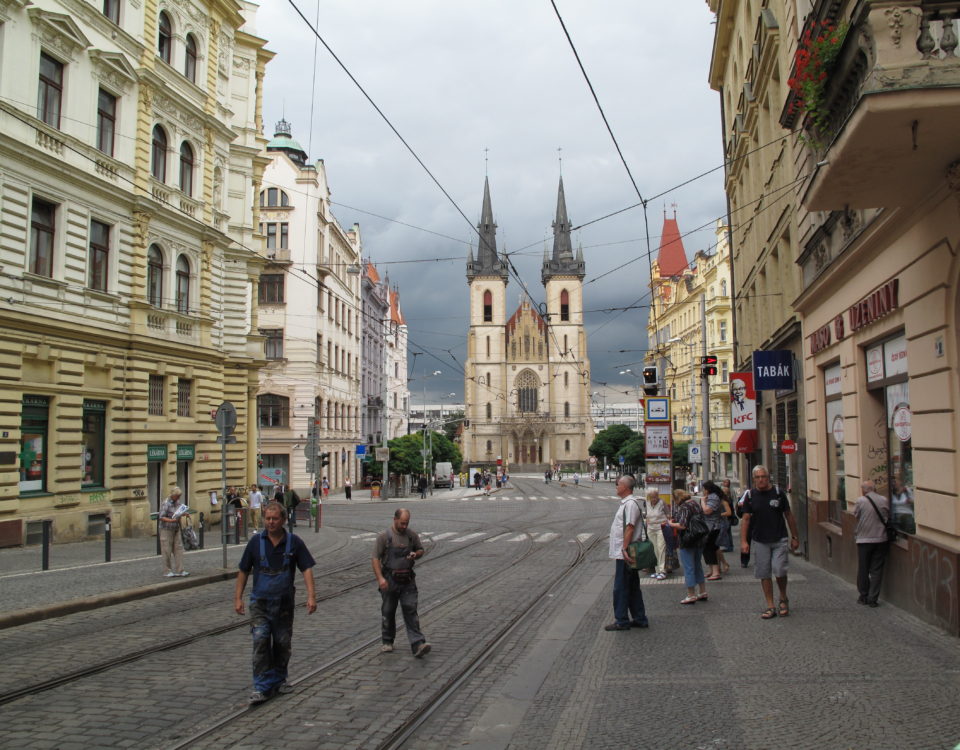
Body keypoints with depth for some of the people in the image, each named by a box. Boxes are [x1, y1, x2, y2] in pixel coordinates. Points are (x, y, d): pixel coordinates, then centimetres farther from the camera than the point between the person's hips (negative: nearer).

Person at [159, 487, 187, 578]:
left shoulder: (177, 502, 9)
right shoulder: (166, 503, -14)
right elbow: (161, 517, -19)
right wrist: (172, 520, -30)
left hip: (176, 529, 7)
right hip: (166, 530, -7)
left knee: (178, 549, 4)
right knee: (167, 551, -1)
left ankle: (179, 570, 6)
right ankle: (167, 572, 6)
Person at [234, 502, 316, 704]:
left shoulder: (294, 542, -3)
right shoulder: (256, 541, -2)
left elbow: (307, 569, -5)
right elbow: (244, 571, 6)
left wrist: (311, 596, -15)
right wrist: (238, 598, 2)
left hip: (284, 602, 1)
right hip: (260, 602, -1)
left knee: (282, 643, 10)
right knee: (260, 641, -12)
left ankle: (279, 679, 28)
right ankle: (261, 686, -8)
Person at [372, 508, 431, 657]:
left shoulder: (412, 535, 3)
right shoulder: (384, 536, -7)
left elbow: (420, 550, 17)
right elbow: (376, 558, -8)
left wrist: (416, 554, -8)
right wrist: (380, 578, -18)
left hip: (408, 581, 2)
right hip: (389, 581, -2)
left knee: (410, 610, -5)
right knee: (388, 612, 11)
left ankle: (417, 645, -10)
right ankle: (387, 642, 28)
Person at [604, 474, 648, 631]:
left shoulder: (630, 503, -16)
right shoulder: (626, 502, 16)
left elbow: (629, 528, -22)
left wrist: (624, 549, -24)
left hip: (624, 554, -10)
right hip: (624, 553, 10)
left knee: (620, 588, -3)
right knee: (632, 587, 15)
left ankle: (621, 621, 4)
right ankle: (639, 619, 21)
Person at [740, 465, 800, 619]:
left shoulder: (778, 492, -1)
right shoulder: (750, 495, 2)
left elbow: (788, 515, 6)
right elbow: (746, 519, 3)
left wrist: (794, 537, 6)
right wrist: (743, 541, -4)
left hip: (779, 540, -1)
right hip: (759, 541, 2)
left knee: (779, 571, -11)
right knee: (764, 574, 3)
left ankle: (783, 599, 16)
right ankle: (770, 607, 13)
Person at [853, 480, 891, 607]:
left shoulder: (860, 501, -10)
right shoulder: (885, 500, -2)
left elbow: (854, 517, -3)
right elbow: (889, 517, 7)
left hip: (864, 540, -2)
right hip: (881, 539, 2)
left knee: (863, 570, 10)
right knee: (877, 570, 6)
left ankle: (864, 597, 18)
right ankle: (873, 598, 5)